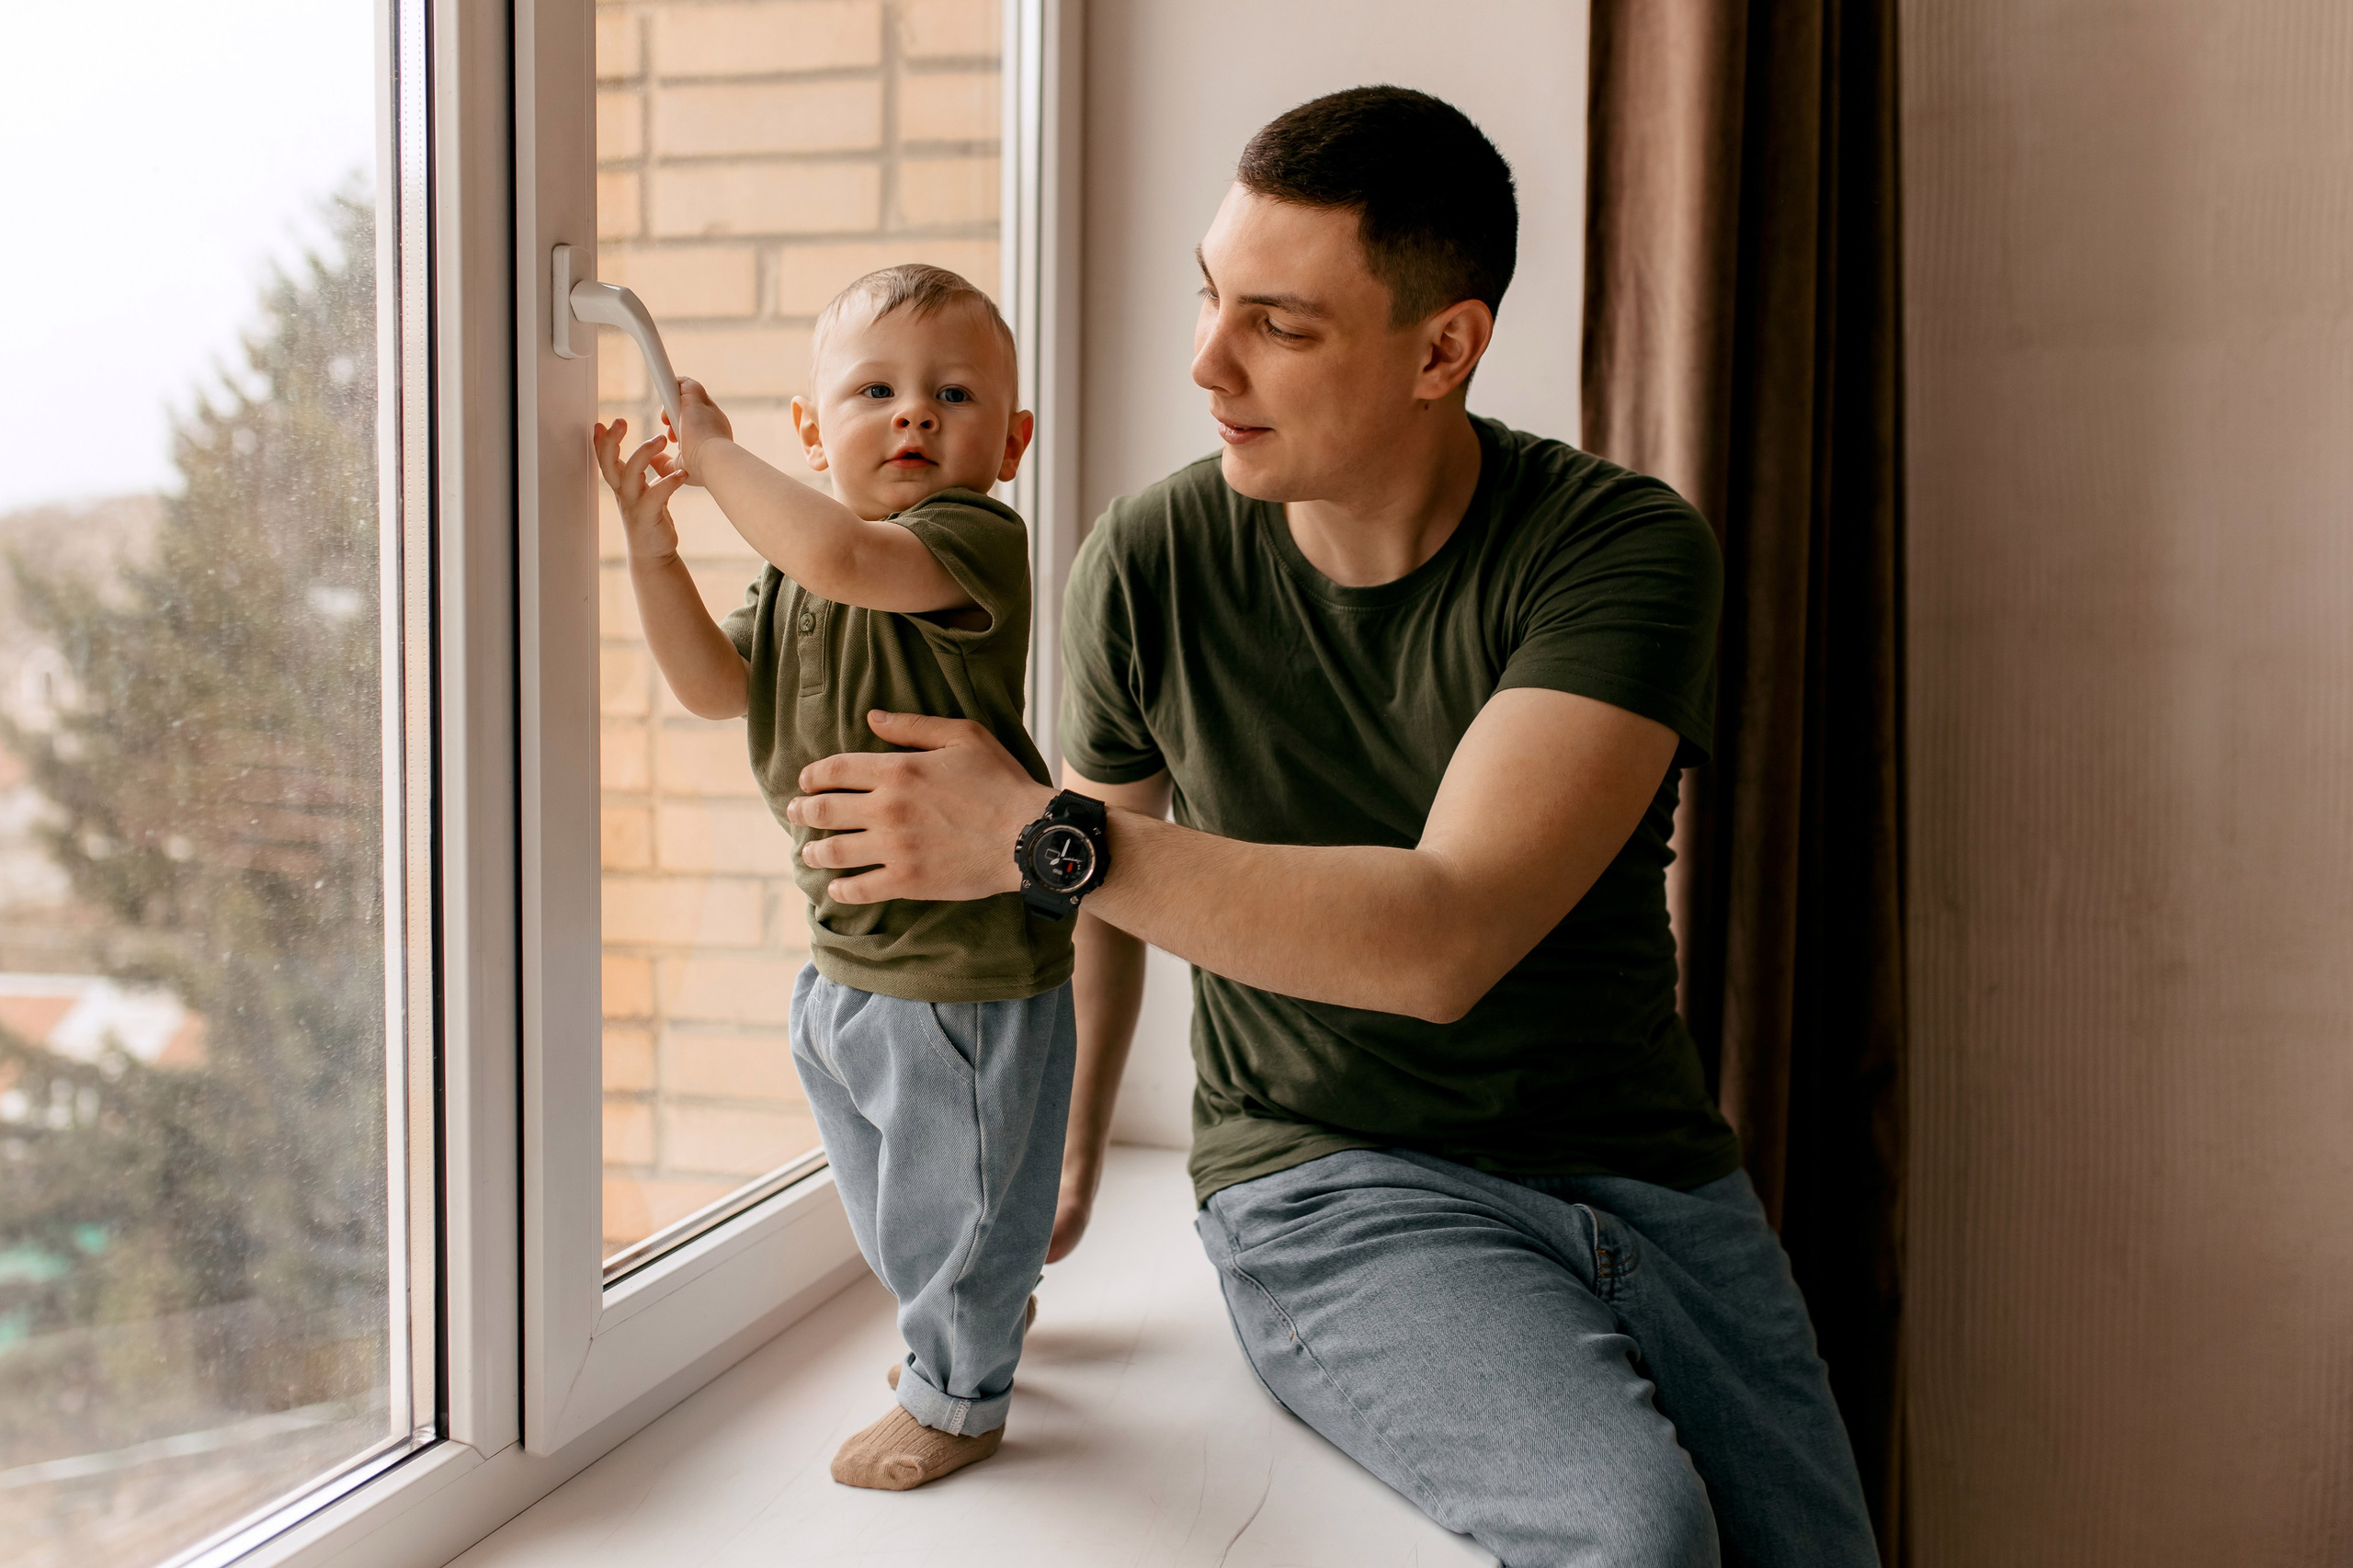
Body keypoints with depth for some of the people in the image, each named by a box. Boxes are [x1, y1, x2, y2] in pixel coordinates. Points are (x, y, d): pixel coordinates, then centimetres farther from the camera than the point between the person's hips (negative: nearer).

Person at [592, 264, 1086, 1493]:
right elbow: (717, 686, 7)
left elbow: (841, 556, -39)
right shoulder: (793, 573, 6)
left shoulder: (976, 537, -21)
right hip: (846, 953, 9)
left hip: (974, 959, -9)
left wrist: (715, 455, -25)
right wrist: (652, 542, -3)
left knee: (954, 1188, 10)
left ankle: (956, 1395, 33)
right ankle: (983, 1311, 52)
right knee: (879, 1188, 26)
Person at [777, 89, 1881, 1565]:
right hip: (1333, 1179, -1)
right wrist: (1067, 1164, 26)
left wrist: (1036, 836, -27)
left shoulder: (1627, 549, -14)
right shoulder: (1152, 564, -7)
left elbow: (1443, 937, -26)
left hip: (1646, 1168, 2)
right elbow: (1109, 898, 12)